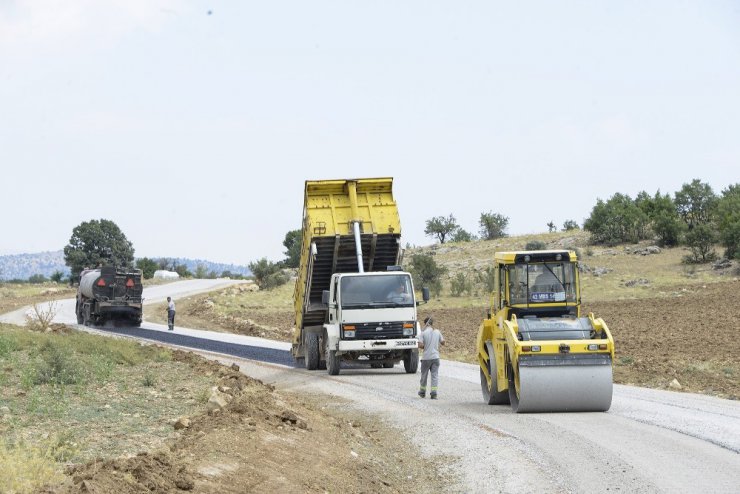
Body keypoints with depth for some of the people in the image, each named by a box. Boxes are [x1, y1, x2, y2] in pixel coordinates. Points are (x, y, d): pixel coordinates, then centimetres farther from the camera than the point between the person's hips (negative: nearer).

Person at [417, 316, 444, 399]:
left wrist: (424, 347, 6)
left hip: (426, 357, -2)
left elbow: (420, 345, -15)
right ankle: (434, 393, -7)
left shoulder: (423, 333, -8)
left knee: (424, 375, 13)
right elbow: (443, 342, 10)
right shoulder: (437, 332, 1)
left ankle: (422, 392, 27)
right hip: (435, 357, 2)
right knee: (435, 375, 2)